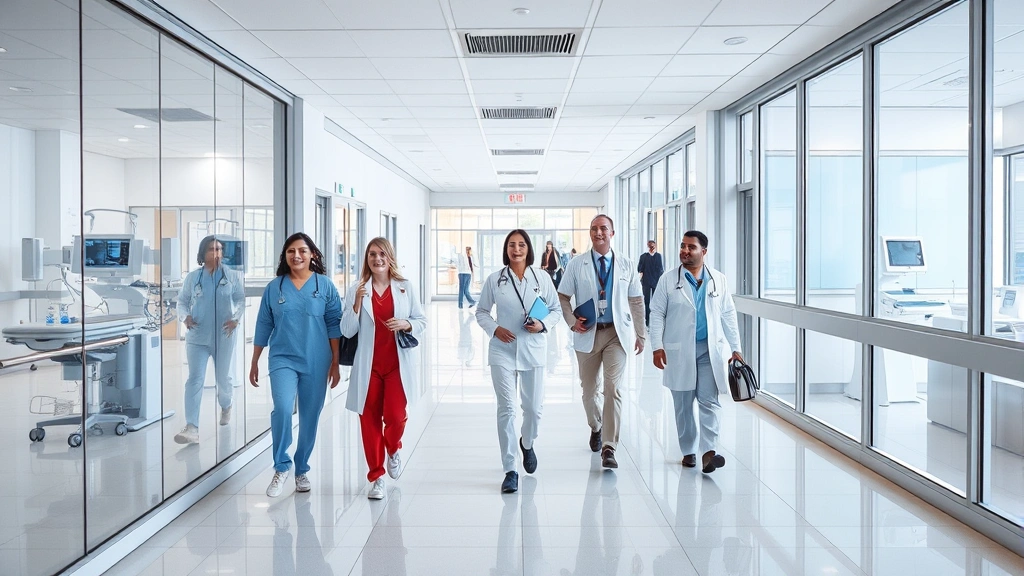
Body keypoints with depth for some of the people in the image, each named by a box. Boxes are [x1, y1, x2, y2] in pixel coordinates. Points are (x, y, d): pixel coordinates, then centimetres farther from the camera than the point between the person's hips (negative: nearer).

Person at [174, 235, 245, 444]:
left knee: (224, 378, 14)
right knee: (194, 380, -9)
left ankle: (226, 407, 46)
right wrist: (186, 316, -12)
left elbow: (241, 300, 2)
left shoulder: (233, 276, 0)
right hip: (197, 336, 0)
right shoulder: (192, 277, 3)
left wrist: (236, 319, -15)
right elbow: (182, 301, 8)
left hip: (224, 336, 0)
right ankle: (192, 428, -13)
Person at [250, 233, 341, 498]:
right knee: (282, 408, -21)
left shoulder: (325, 286, 0)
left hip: (316, 363, 0)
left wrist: (335, 363, 0)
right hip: (283, 359, 0)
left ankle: (301, 470, 26)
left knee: (310, 417, 7)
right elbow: (263, 326, 8)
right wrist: (254, 363, 10)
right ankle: (281, 466, -1)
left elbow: (334, 325, 1)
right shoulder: (274, 287, 4)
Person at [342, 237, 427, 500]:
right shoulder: (356, 290, 2)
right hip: (368, 366, 1)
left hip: (398, 363, -1)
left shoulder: (405, 287, 2)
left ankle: (393, 450, 28)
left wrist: (406, 325, -15)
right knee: (370, 420, 5)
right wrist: (357, 303, -15)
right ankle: (376, 477, 21)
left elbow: (422, 321, 6)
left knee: (395, 416, -8)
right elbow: (347, 331, -2)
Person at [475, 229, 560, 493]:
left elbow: (555, 309, 9)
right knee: (506, 408, -3)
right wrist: (495, 329, -9)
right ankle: (510, 470, 7)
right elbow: (481, 311, 8)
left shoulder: (542, 279, 2)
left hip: (533, 350, 1)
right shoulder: (494, 280, 1)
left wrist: (543, 324, -10)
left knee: (534, 407, 9)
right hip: (503, 351, -1)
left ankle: (528, 444, 43)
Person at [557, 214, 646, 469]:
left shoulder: (626, 265, 5)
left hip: (617, 333, -1)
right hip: (588, 333, 1)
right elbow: (563, 297, 5)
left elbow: (636, 301, 9)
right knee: (588, 389, 12)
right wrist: (572, 321, -11)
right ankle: (596, 428, 41)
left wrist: (640, 334, 8)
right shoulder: (576, 265, 3)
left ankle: (608, 448, -8)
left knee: (613, 389, -12)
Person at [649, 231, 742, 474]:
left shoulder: (718, 279, 7)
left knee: (709, 402, -6)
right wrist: (657, 346, -9)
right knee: (683, 404, 7)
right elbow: (657, 314, 0)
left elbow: (728, 315, 10)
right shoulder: (668, 280, 1)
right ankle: (688, 451, 19)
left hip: (711, 349, 1)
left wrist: (735, 347, 6)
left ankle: (708, 452, -8)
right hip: (679, 350, -1)